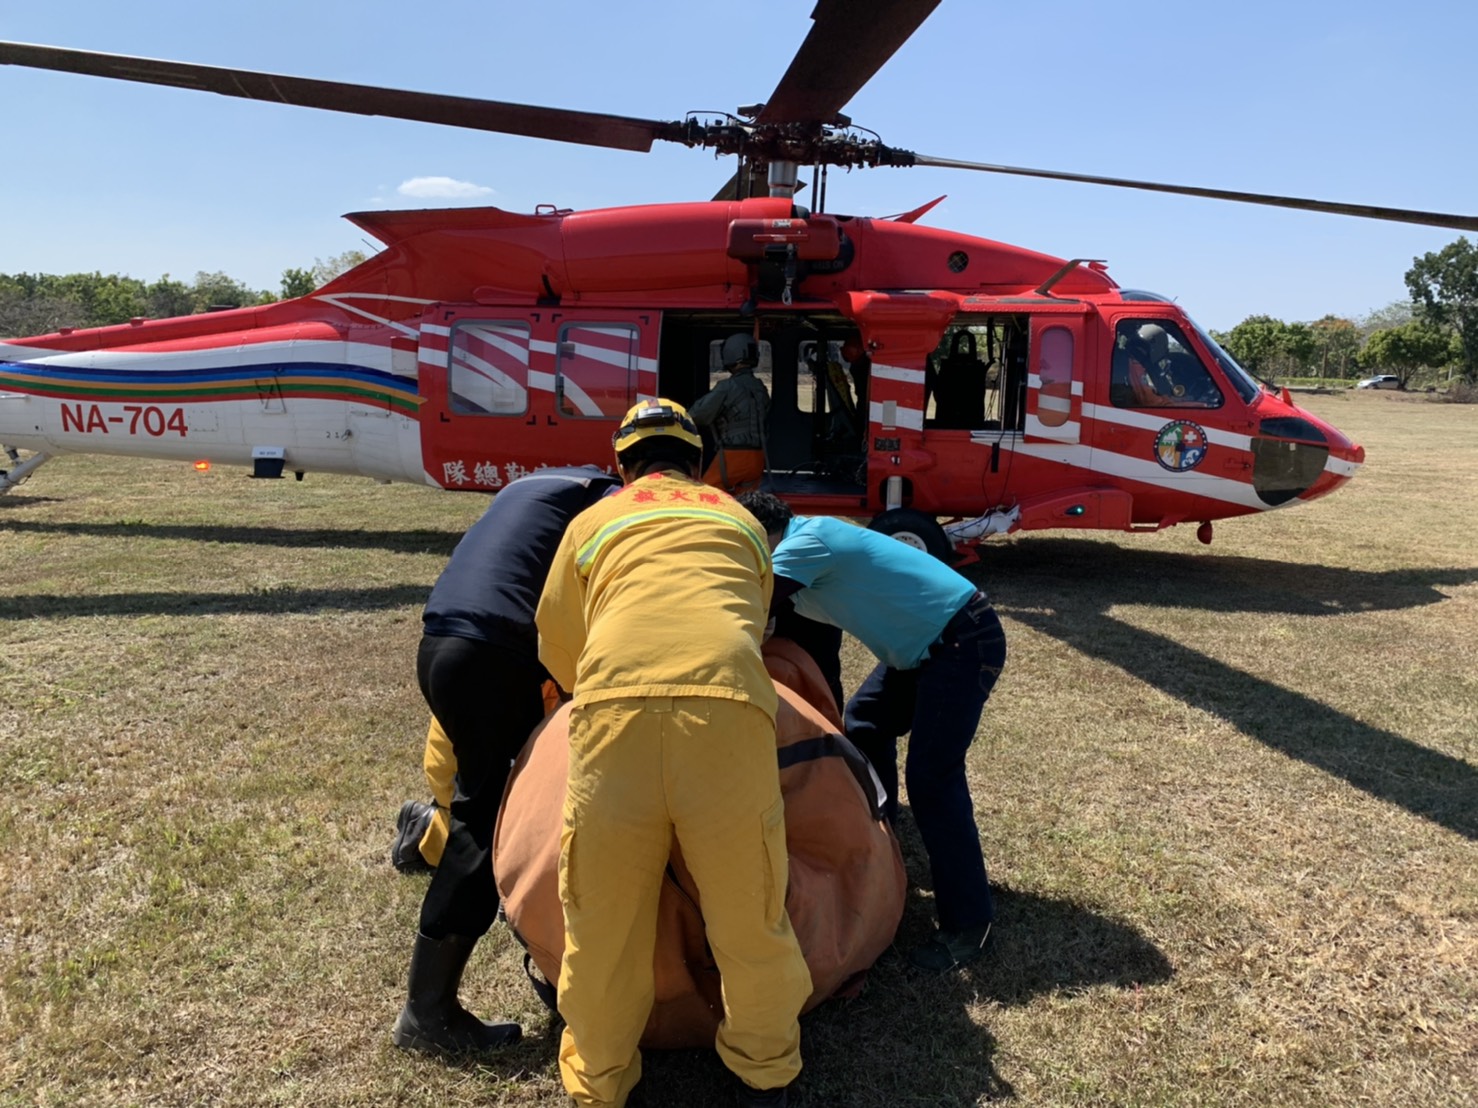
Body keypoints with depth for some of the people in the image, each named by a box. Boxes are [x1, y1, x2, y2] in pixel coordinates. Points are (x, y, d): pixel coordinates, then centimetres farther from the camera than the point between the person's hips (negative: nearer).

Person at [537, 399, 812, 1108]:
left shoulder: (595, 521, 25)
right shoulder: (739, 518, 29)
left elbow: (557, 642, 30)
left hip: (612, 704, 0)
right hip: (727, 703, 1)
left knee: (602, 915, 15)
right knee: (748, 909, 15)